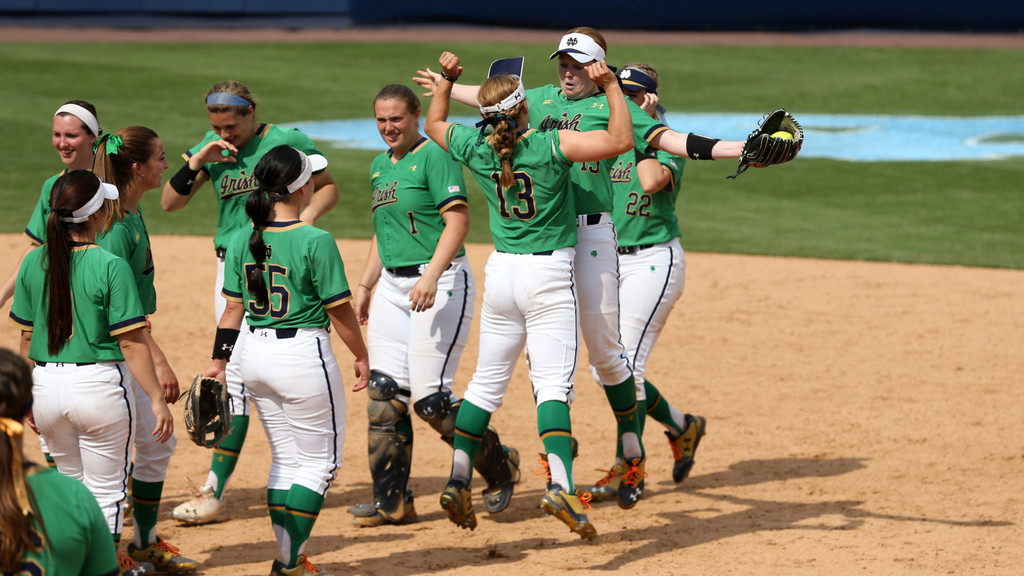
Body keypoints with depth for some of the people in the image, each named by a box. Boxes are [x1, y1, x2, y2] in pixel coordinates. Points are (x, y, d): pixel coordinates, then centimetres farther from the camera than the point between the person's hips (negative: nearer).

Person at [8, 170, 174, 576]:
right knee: (105, 491, 8)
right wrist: (157, 400, -10)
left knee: (72, 483, 22)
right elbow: (131, 344, -14)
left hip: (46, 388, 5)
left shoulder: (34, 263, 1)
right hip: (98, 386, -5)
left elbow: (27, 337, 8)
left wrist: (29, 394, 19)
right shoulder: (110, 266, -13)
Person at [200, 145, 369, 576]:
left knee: (286, 459, 18)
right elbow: (340, 310, -10)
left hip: (255, 356, 6)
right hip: (303, 353, -6)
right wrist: (361, 356, 3)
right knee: (318, 461, 6)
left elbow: (233, 307, 5)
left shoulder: (241, 241, 1)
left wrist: (219, 360, 12)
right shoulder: (315, 242, -16)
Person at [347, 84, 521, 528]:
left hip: (440, 283, -8)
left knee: (430, 398, -11)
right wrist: (365, 285, 19)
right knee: (384, 392, 1)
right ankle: (391, 501, 6)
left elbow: (457, 221, -18)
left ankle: (499, 467, 11)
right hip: (392, 286, 8)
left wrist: (431, 276, -27)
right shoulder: (379, 166, 17)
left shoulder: (435, 156, -9)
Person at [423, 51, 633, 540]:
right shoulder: (548, 147, -17)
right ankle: (561, 485, -28)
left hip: (501, 271, 5)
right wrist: (611, 86, -11)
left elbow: (434, 125, 20)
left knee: (487, 381, 16)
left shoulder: (475, 148, -2)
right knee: (552, 384, -12)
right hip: (549, 273, -5)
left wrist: (446, 80, 27)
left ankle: (458, 481, 13)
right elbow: (621, 140, -21)